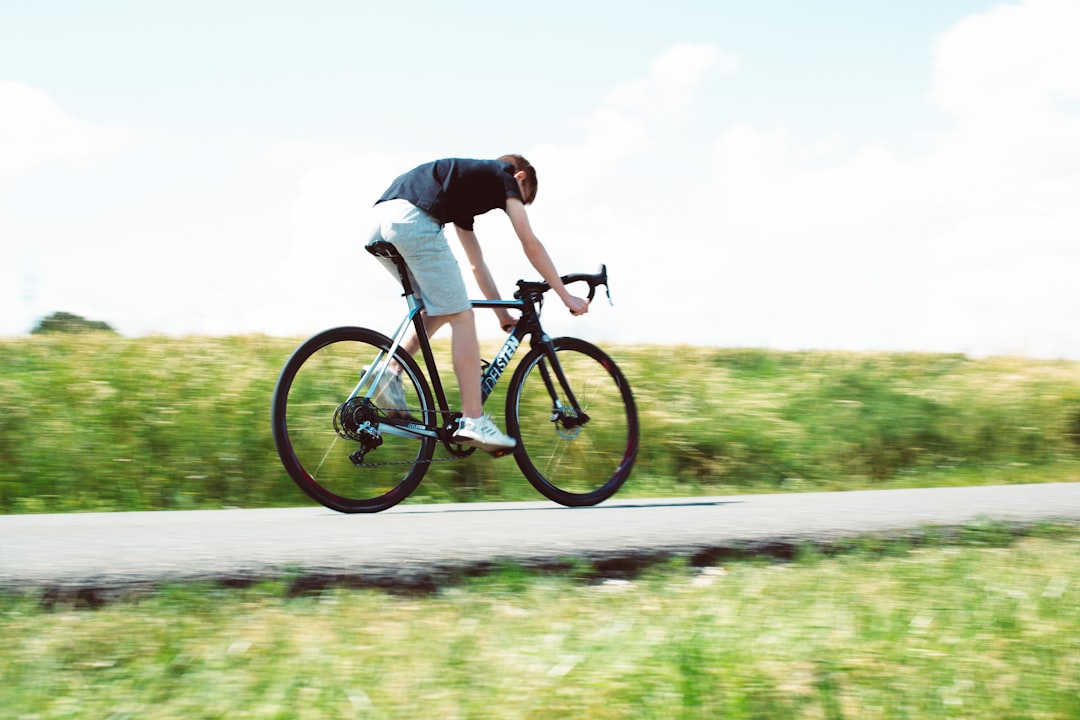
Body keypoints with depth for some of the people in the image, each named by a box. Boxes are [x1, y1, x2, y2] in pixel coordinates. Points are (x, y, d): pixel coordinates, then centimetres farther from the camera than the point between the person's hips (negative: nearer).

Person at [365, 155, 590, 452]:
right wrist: (567, 296, 20)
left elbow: (477, 263, 40)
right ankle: (473, 422, -3)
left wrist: (502, 313, 43)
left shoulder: (468, 176, 37)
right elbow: (531, 245, 13)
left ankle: (389, 371, 9)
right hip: (413, 221, -9)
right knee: (461, 317, -2)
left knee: (440, 311, 22)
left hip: (381, 224, 9)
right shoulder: (505, 175, 17)